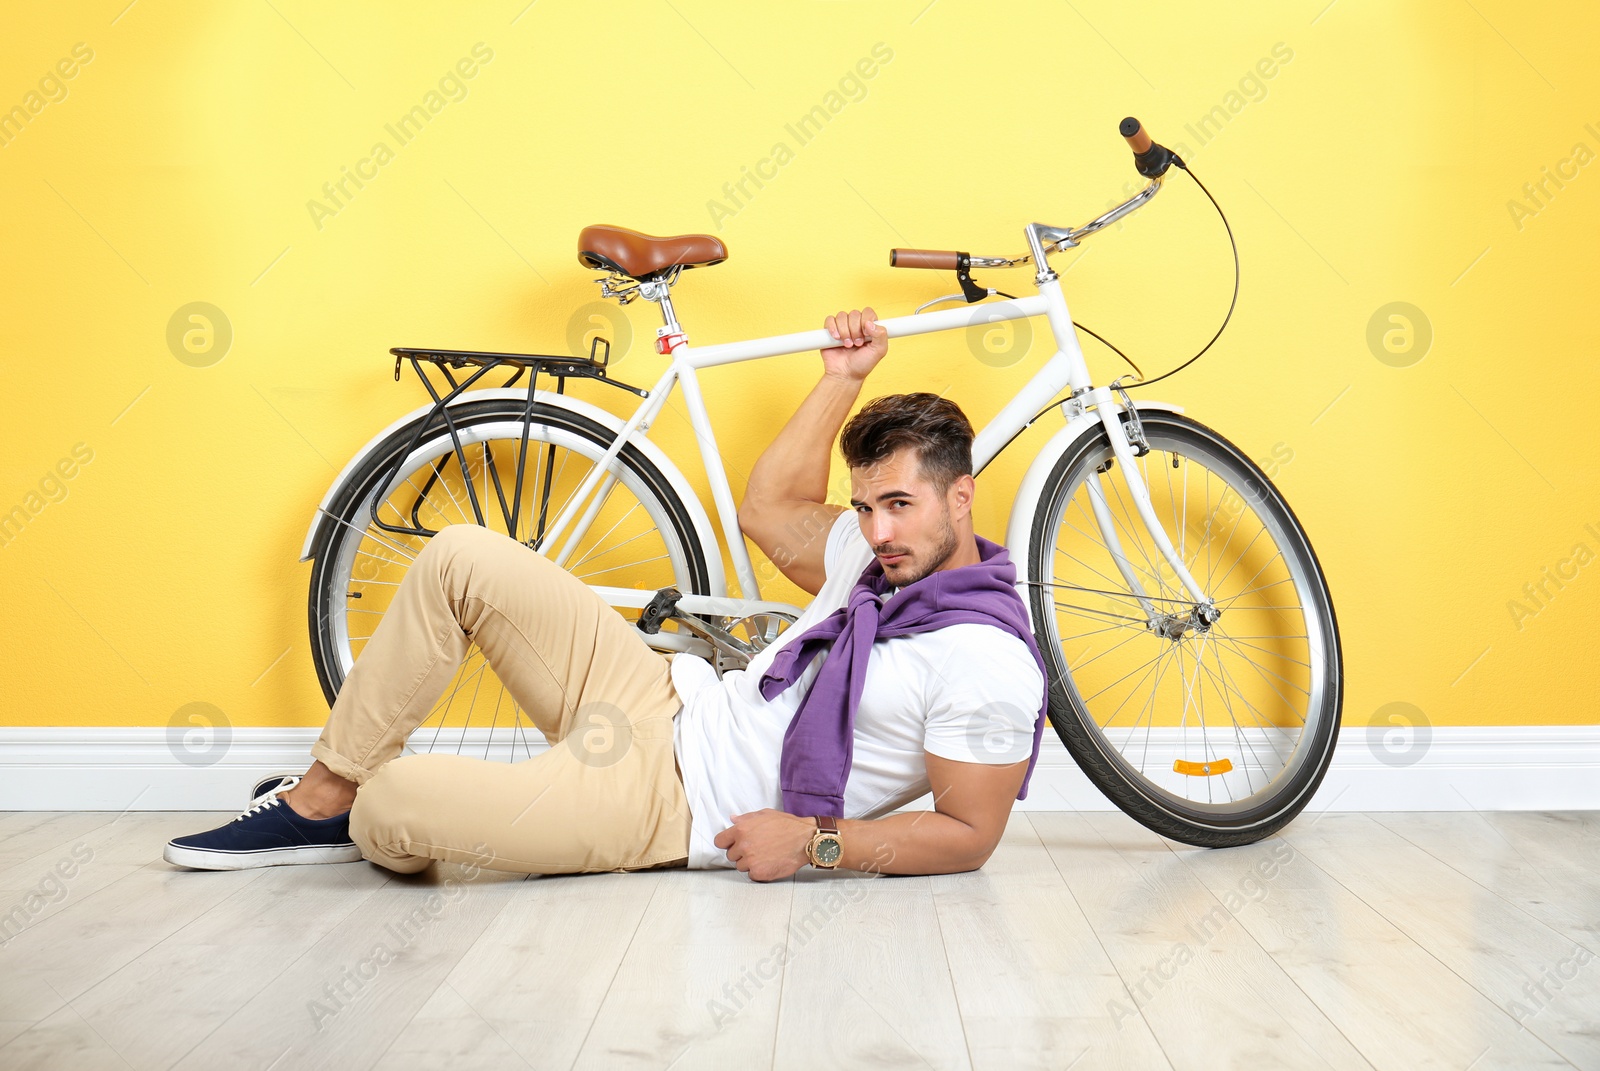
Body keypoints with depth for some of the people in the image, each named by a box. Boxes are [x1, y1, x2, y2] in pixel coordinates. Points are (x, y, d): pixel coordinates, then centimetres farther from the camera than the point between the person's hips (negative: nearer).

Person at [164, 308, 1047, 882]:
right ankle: (320, 798, 6)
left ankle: (353, 817, 19)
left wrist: (813, 842, -19)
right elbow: (770, 510, 21)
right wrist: (841, 380, 16)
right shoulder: (891, 558, 8)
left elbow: (970, 835, -14)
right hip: (669, 702, 9)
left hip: (671, 801, -8)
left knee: (391, 802, -23)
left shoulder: (989, 662, -16)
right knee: (461, 557, -4)